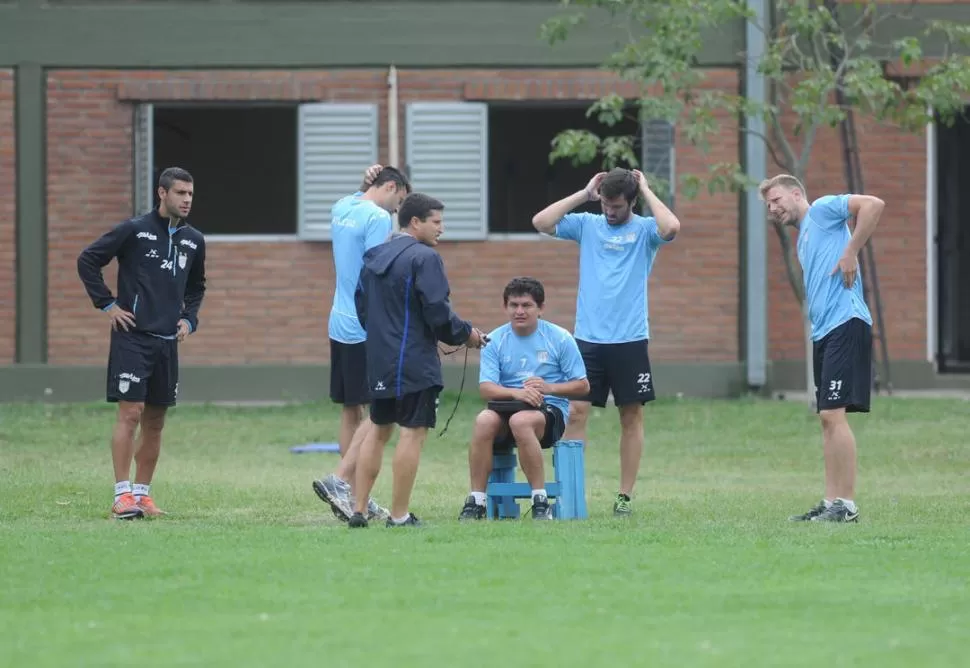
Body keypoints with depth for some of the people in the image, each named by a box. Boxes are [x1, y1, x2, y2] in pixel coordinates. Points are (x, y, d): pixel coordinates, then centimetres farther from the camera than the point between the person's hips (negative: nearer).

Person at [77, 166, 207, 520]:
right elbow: (87, 260, -4)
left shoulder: (194, 241, 11)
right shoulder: (134, 230, -6)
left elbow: (196, 287, 28)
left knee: (155, 421, 8)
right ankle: (122, 495, -10)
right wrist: (107, 304, -7)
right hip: (132, 336, -6)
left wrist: (189, 318, 12)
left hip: (167, 342, 6)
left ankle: (142, 493, 15)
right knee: (130, 414, -11)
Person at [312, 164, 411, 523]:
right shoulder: (377, 219, -12)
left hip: (340, 327, 9)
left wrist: (364, 186, 17)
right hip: (367, 329, -9)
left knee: (351, 412, 11)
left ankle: (356, 497, 13)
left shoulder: (341, 209, 12)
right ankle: (339, 480, -16)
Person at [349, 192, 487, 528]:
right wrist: (465, 334, -2)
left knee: (379, 430, 16)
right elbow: (438, 312, -18)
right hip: (415, 362, -8)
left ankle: (358, 509, 14)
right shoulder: (424, 258, -13)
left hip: (379, 359, 8)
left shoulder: (373, 258, 11)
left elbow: (361, 306, 17)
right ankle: (399, 516, -2)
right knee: (413, 432, -3)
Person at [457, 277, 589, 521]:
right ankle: (476, 501, -28)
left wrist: (548, 387, -17)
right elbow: (485, 388, -5)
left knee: (520, 421, -37)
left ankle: (540, 501, -30)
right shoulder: (495, 341, 6)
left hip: (550, 409, -2)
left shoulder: (559, 338, 1)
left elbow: (582, 386, 1)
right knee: (484, 420, -32)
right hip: (508, 407, 2)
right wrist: (517, 392, -26)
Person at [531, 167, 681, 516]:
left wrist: (647, 190, -10)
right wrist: (583, 194, -3)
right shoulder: (587, 225, 7)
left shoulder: (644, 229, -1)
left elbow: (671, 228, -22)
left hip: (630, 340, -2)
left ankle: (625, 495, 11)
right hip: (587, 338, 2)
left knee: (631, 416, 4)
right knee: (575, 412, -4)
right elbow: (541, 222, -4)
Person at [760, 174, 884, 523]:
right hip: (824, 333, 10)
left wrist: (851, 253, -16)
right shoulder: (802, 239, 26)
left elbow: (874, 204, -14)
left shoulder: (822, 210, 0)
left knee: (833, 415, -13)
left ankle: (846, 505, -12)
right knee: (827, 419, 8)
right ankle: (831, 504, 10)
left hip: (845, 324, -10)